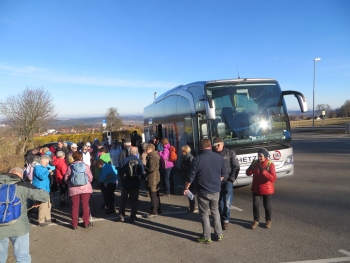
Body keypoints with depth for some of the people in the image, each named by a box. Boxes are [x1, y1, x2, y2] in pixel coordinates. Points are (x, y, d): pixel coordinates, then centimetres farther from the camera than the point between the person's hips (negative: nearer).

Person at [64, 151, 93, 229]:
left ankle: (74, 224, 14)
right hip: (85, 188, 0)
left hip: (74, 189, 0)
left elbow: (66, 179, 2)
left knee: (75, 206, 8)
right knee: (85, 205, 10)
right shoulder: (85, 166, -2)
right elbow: (90, 178, -1)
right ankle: (86, 223, 17)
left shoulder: (70, 167, -1)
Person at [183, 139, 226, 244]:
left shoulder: (197, 159, -16)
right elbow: (223, 173, 9)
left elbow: (191, 176, -13)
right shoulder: (219, 157, -3)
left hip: (203, 191, -4)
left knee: (204, 214, 11)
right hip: (216, 190, 4)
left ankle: (207, 237, 19)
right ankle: (219, 235, 29)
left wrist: (186, 188, 2)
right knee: (215, 211, 21)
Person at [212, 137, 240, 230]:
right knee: (219, 202, 12)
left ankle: (226, 220, 16)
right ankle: (221, 219, 29)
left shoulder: (230, 153, -2)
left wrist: (231, 179, -7)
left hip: (227, 182, -2)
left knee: (227, 203, -3)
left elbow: (236, 167, -2)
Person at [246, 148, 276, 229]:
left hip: (267, 189, -3)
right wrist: (251, 167, -24)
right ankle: (256, 221, 23)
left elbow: (273, 178, -25)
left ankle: (268, 221, 33)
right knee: (255, 205, 4)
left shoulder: (270, 164, -16)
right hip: (256, 189, 3)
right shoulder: (255, 163, -4)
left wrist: (263, 171, -35)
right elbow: (248, 173, -3)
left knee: (267, 206, 11)